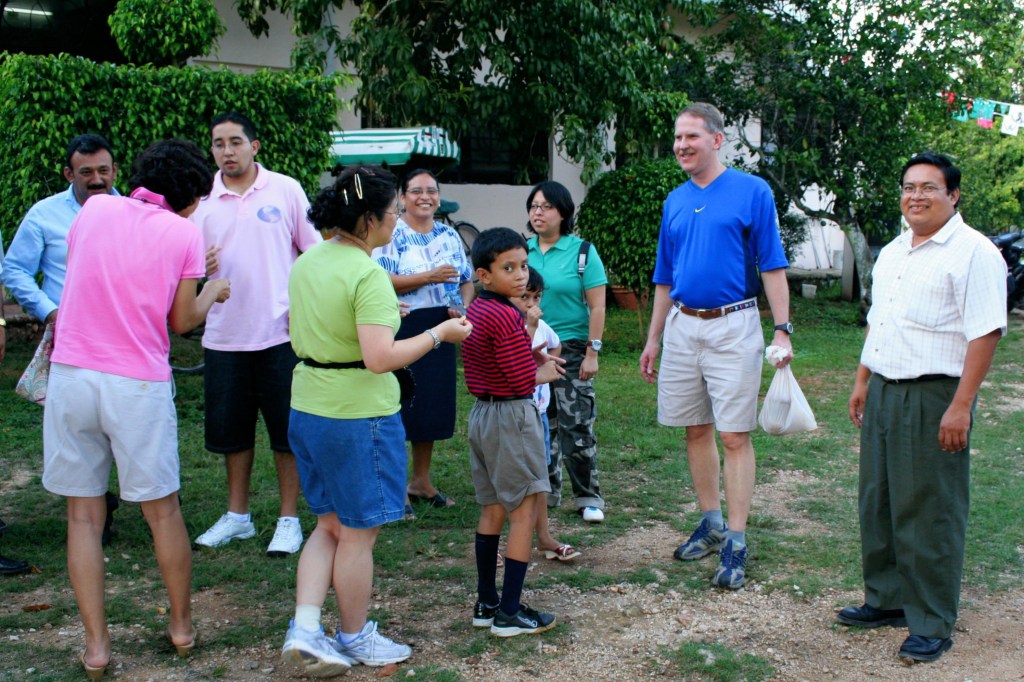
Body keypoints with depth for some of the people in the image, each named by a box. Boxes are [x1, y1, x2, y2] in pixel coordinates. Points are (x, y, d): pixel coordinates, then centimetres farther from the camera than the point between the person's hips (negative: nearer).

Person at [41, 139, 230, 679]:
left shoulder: (93, 209, 7)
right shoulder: (184, 233, -1)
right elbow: (183, 320, 4)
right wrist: (213, 293, 23)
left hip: (69, 374, 2)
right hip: (138, 385, -2)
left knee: (83, 514, 10)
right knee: (162, 511, 13)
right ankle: (182, 625, 27)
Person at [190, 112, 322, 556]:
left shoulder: (285, 190, 0)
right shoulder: (202, 199, 6)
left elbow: (316, 251, 2)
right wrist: (200, 266, -12)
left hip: (280, 332, -3)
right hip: (223, 335, 3)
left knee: (287, 429, 4)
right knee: (231, 430, 12)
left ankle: (289, 519, 17)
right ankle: (237, 515, 28)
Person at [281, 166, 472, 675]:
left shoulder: (307, 263, 6)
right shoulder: (368, 275, -20)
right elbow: (380, 357, -28)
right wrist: (438, 334, -16)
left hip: (307, 408, 8)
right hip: (358, 417, -8)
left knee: (330, 525, 21)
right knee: (358, 533, 10)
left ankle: (305, 628, 11)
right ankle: (354, 638, 26)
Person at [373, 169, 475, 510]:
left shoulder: (449, 235, 12)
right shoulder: (391, 234, -6)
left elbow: (467, 281, 16)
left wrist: (464, 307, -4)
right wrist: (430, 277, -23)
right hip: (401, 331, -6)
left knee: (433, 405, 12)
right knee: (399, 405, -4)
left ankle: (421, 481, 26)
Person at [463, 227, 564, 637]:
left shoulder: (475, 311, 9)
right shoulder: (506, 317, -20)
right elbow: (522, 381, -19)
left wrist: (530, 358, 7)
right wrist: (545, 372, -1)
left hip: (481, 413, 9)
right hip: (512, 417, -9)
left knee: (492, 510, 15)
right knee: (525, 512, -1)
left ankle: (486, 604, 22)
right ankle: (509, 613, 1)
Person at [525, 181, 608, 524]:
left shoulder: (582, 251, -4)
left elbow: (597, 306, -6)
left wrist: (592, 352, -11)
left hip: (570, 348, -4)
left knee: (576, 426, -3)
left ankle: (588, 498, 8)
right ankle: (546, 491, 24)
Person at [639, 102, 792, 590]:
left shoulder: (752, 192, -3)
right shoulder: (675, 201, 12)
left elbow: (772, 266, -6)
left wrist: (782, 330, -13)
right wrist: (653, 339, 14)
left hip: (732, 326, -5)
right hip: (682, 326, 6)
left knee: (734, 436, -4)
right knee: (696, 430, 12)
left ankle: (736, 543, 1)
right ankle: (711, 524, 25)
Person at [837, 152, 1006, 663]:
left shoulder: (972, 252, -10)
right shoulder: (892, 253, 16)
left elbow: (985, 333, -16)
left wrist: (960, 407, -21)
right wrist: (862, 382, 19)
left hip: (934, 397, -8)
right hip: (883, 393, 8)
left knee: (929, 513, -2)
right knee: (878, 503, 14)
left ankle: (933, 625, 10)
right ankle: (887, 600, 29)